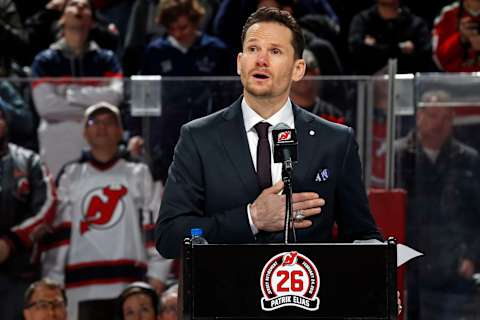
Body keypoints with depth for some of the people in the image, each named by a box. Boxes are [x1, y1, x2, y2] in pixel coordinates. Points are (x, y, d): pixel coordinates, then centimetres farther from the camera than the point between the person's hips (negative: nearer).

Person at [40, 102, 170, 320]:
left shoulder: (138, 175, 14)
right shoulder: (70, 177, 16)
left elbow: (155, 226, 7)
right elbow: (56, 231, 10)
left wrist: (157, 275, -3)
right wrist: (52, 284, 2)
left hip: (131, 284, -1)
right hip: (83, 286, 1)